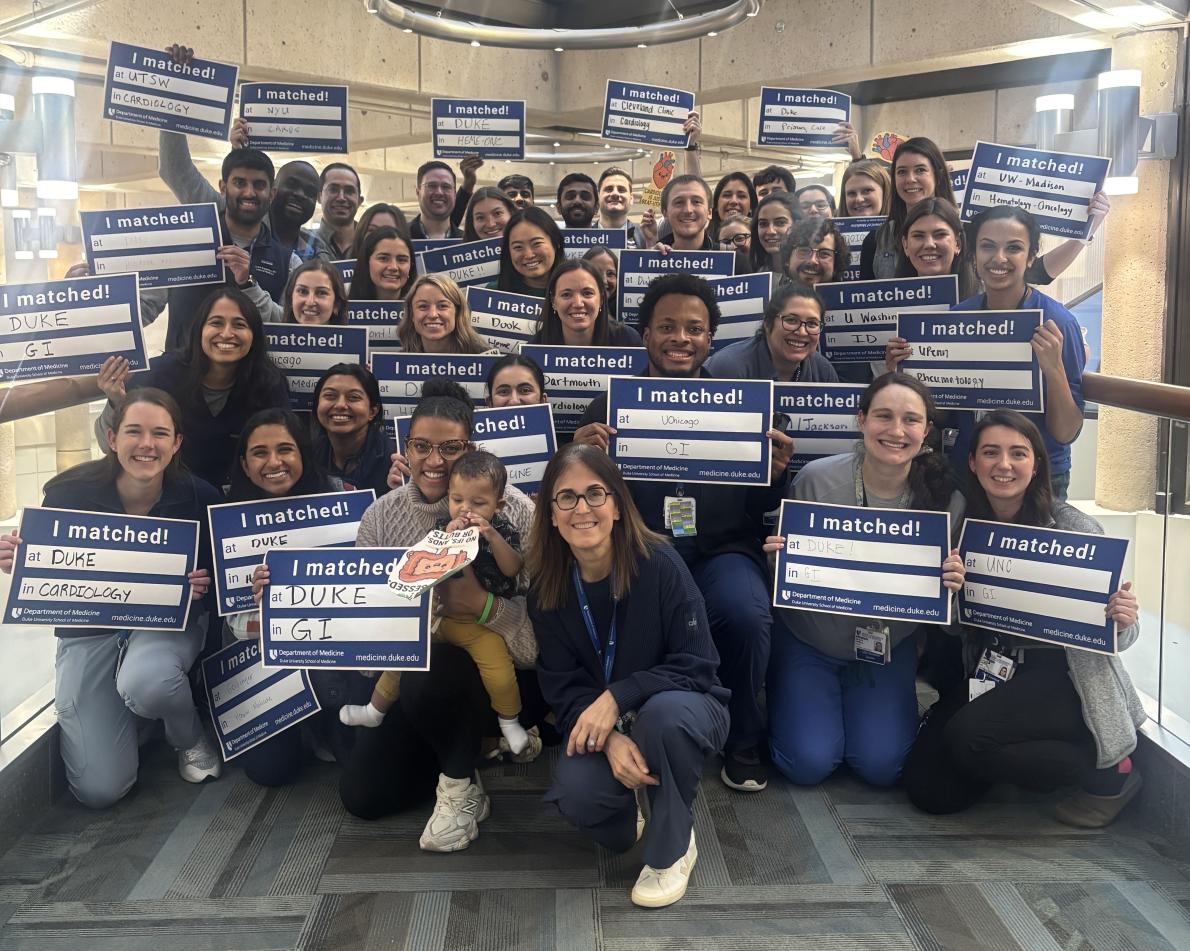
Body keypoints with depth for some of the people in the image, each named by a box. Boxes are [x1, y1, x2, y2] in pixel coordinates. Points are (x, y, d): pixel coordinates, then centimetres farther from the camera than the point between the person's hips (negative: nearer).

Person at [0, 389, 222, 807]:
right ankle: (127, 712, 27)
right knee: (99, 789, -8)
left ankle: (189, 737, -2)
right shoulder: (69, 493, -16)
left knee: (145, 681, -40)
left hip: (169, 621, -1)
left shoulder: (199, 498, -14)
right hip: (89, 629, 1)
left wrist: (202, 588, -24)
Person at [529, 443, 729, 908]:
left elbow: (696, 665, -19)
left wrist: (616, 697, -31)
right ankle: (627, 818, 11)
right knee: (575, 792, -29)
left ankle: (672, 849, -12)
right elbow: (564, 689, -7)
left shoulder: (659, 563, -20)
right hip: (601, 727, 3)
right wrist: (610, 738, -27)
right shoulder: (547, 588, -8)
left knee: (663, 711, -38)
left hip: (683, 709, -2)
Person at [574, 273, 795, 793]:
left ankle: (744, 740, 0)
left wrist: (777, 472, -13)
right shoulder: (610, 405, 10)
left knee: (746, 614, -31)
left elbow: (761, 505, 8)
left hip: (721, 551, 1)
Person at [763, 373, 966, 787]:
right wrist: (776, 557, -31)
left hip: (888, 648, 2)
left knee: (882, 766, -6)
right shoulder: (816, 479, -20)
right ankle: (786, 708, 25)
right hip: (808, 642, -2)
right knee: (809, 764, -9)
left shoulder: (946, 501, -15)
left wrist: (951, 584, -26)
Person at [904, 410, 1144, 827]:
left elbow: (1111, 636, -9)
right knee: (930, 789, -5)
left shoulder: (1074, 527, -14)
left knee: (967, 737, -29)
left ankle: (1107, 773, -5)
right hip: (993, 678, 5)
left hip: (1065, 679, -5)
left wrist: (1123, 623, -33)